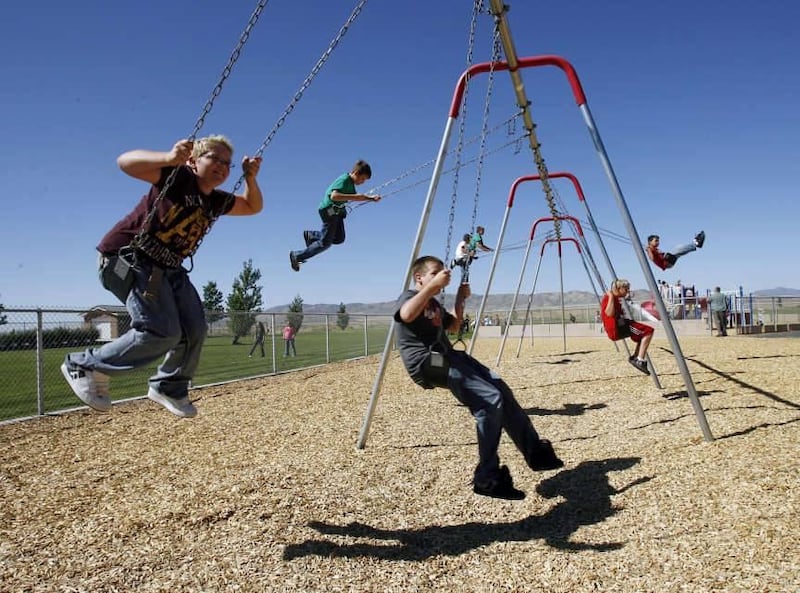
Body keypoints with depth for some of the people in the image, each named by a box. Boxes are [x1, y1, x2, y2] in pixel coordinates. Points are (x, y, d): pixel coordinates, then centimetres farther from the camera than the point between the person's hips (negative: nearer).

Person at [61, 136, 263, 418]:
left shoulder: (217, 201, 7)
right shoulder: (178, 177, -13)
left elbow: (253, 207, 21)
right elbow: (126, 161, -24)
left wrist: (251, 178, 1)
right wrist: (168, 158, -43)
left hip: (168, 268, 9)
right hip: (129, 257, -8)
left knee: (194, 330, 3)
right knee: (162, 331, -20)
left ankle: (170, 387, 25)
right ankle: (84, 367, -3)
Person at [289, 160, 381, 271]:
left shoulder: (350, 182, 8)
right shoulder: (344, 180, -21)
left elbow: (355, 197, 22)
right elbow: (334, 196, -35)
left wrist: (371, 198, 9)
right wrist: (354, 196, -36)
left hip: (337, 212, 9)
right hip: (329, 211, -9)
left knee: (339, 239, 13)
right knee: (325, 243, -3)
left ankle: (310, 235, 24)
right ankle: (297, 256, 8)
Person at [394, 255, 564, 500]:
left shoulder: (433, 304, 25)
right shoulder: (408, 296, -2)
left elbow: (453, 326, 37)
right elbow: (407, 315, -27)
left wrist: (460, 298, 24)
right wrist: (433, 285, -24)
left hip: (447, 357, 10)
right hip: (427, 362, -10)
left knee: (501, 389, -3)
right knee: (490, 400, -22)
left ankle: (536, 452, 6)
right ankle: (488, 479, -14)